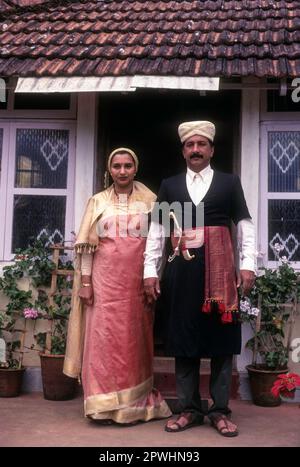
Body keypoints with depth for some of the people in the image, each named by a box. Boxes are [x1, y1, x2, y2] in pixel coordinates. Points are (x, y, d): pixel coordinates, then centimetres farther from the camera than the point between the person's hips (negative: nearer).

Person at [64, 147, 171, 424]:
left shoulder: (149, 201, 6)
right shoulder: (98, 202, 8)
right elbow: (88, 244, 4)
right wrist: (85, 282, -2)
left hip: (138, 279, 0)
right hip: (105, 278, 0)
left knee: (135, 339, 4)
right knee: (104, 337, -1)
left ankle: (134, 404, 14)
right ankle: (106, 405, 8)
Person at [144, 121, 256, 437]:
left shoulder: (230, 182, 8)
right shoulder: (169, 185, 12)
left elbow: (245, 226, 5)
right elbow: (156, 230, 9)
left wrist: (248, 265, -6)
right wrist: (150, 270, 1)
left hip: (219, 269, -1)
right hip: (181, 270, 2)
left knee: (221, 337, 4)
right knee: (183, 338, 6)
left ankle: (220, 410, 15)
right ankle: (189, 409, 18)